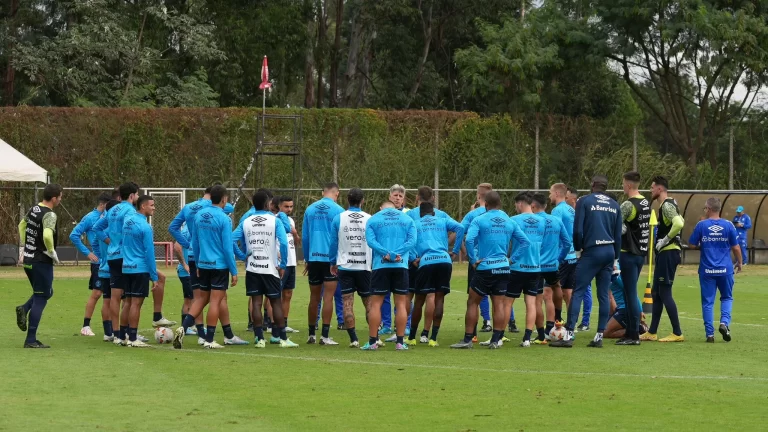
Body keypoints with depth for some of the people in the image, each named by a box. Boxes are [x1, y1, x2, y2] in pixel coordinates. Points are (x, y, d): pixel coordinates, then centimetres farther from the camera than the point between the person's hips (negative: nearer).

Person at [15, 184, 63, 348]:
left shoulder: (33, 209, 7)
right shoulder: (49, 215, -18)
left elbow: (22, 225, 25)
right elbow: (47, 236, -35)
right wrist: (53, 253, -19)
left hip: (28, 260, 8)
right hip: (42, 261, -8)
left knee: (46, 293, 24)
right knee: (41, 299, 0)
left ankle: (24, 309, 0)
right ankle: (31, 340, -1)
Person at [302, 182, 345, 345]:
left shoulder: (310, 209, 7)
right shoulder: (338, 210, -6)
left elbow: (304, 237, 10)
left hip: (313, 258, 4)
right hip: (331, 258, -4)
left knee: (314, 297, 13)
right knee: (328, 297, -3)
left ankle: (311, 334, 20)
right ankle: (325, 336, -7)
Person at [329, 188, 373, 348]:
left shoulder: (338, 218, -1)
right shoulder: (369, 219, -1)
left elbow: (333, 242, 3)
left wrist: (333, 263, 14)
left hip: (345, 266, 0)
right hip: (364, 266, 0)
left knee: (348, 303, 0)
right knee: (369, 302, 8)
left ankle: (353, 339, -5)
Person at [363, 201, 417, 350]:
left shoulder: (373, 220, 9)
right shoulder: (407, 219, 13)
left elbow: (370, 240, -7)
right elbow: (412, 240, 0)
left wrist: (387, 254, -13)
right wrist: (397, 254, -10)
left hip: (380, 265, -1)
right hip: (401, 266, 1)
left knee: (376, 303, 3)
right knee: (401, 304, 5)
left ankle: (372, 342, 1)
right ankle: (400, 342, 3)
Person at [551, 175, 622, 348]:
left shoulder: (584, 202, -3)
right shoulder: (614, 205, 11)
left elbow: (577, 230, -7)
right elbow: (618, 234, 13)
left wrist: (578, 249, 10)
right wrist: (615, 259, 20)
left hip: (591, 251, -5)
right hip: (609, 252, 5)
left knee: (577, 293, -4)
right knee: (604, 295, 8)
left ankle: (569, 335, -10)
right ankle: (599, 336, 8)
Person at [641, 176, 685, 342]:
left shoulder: (667, 205, -16)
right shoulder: (666, 205, 15)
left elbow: (679, 224, -31)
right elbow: (679, 222, 25)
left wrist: (665, 240, -21)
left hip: (668, 253, -11)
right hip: (664, 253, 11)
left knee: (665, 293, -8)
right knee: (656, 292, 14)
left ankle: (677, 333, -4)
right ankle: (652, 333, 20)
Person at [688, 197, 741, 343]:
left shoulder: (701, 225, -5)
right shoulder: (729, 226, -3)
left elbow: (692, 245, 0)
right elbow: (736, 247, 1)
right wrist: (739, 263, 16)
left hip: (707, 270, 0)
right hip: (725, 270, 0)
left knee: (707, 302, 6)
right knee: (727, 297, 17)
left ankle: (710, 334, 3)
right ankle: (724, 322, -6)